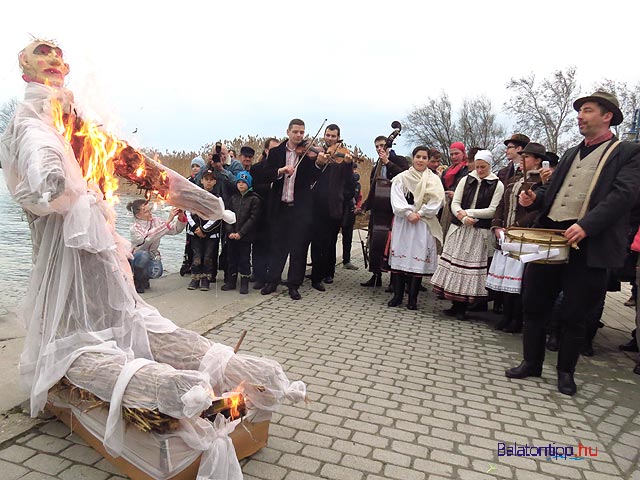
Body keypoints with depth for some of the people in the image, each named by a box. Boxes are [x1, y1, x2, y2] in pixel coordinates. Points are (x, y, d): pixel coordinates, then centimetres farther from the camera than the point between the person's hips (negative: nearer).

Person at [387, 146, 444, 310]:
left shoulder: (434, 180, 8)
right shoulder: (401, 178, 7)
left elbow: (436, 201, -3)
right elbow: (396, 199, -3)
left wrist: (419, 213, -12)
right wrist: (408, 213, -16)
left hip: (424, 223, 0)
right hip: (403, 221, 0)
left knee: (418, 259, -2)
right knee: (399, 256, 0)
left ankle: (413, 298, 7)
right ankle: (397, 295, 10)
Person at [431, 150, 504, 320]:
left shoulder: (497, 185, 1)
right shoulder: (466, 180, 8)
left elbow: (492, 210, -6)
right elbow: (455, 204, 2)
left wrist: (468, 212, -9)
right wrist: (464, 218, -14)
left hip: (479, 232, -2)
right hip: (459, 228, 3)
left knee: (470, 266, -1)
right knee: (454, 262, 1)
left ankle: (462, 308, 10)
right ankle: (455, 304, 12)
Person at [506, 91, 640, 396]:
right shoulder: (571, 154, 20)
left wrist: (586, 225, -25)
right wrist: (534, 197, 0)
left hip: (586, 244, -6)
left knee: (574, 314, 5)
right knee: (533, 304, 9)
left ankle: (566, 372, 24)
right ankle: (531, 363, 25)